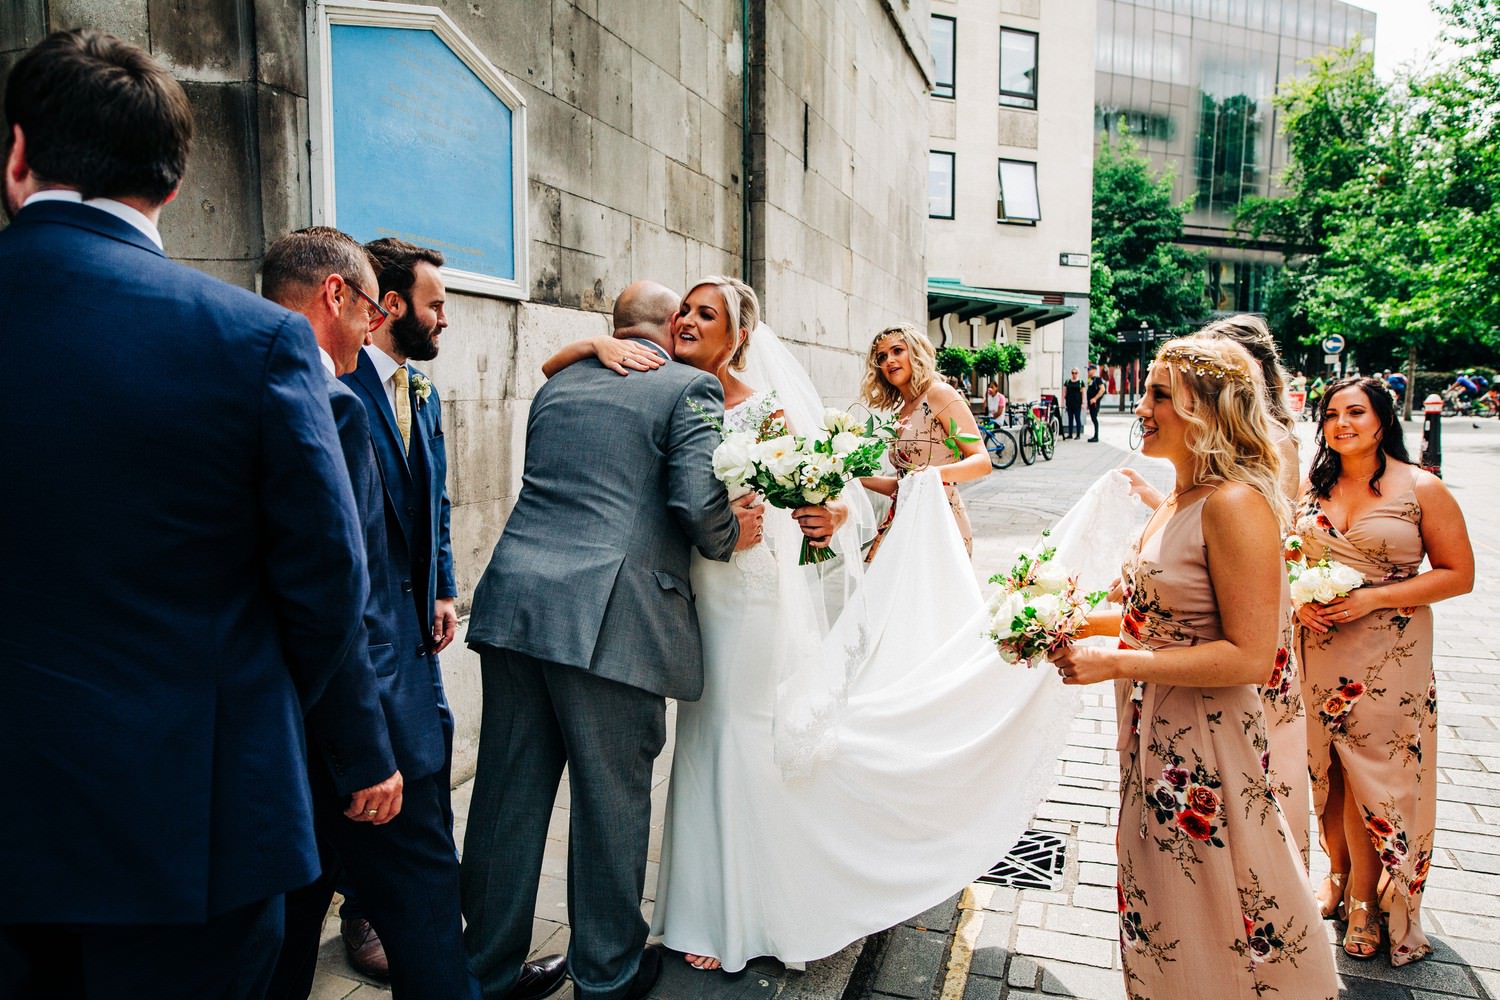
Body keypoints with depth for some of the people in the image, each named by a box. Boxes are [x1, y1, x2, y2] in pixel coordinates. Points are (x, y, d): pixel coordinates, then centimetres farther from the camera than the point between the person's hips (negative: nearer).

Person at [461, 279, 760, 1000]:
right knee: (611, 800, 9)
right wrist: (732, 535, 9)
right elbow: (699, 501, -11)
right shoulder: (690, 387, 1)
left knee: (508, 795, 13)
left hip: (513, 604, 6)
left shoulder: (556, 385, 19)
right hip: (610, 622, -6)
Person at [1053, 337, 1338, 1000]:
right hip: (1155, 734, 9)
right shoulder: (1179, 498, 7)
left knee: (1210, 930, 11)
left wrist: (1116, 663, -25)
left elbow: (1249, 655, -25)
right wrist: (1084, 621, 4)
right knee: (1162, 915, 24)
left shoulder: (1235, 503, -22)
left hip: (1204, 745, -9)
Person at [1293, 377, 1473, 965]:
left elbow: (1458, 574, -6)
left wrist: (1372, 598, -17)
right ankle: (1338, 872, 31)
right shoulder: (1312, 487, 7)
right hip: (1317, 648, 4)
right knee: (1326, 767, 11)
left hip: (1387, 656, -4)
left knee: (1373, 773, 1)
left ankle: (1365, 896, 19)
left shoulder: (1421, 489, -5)